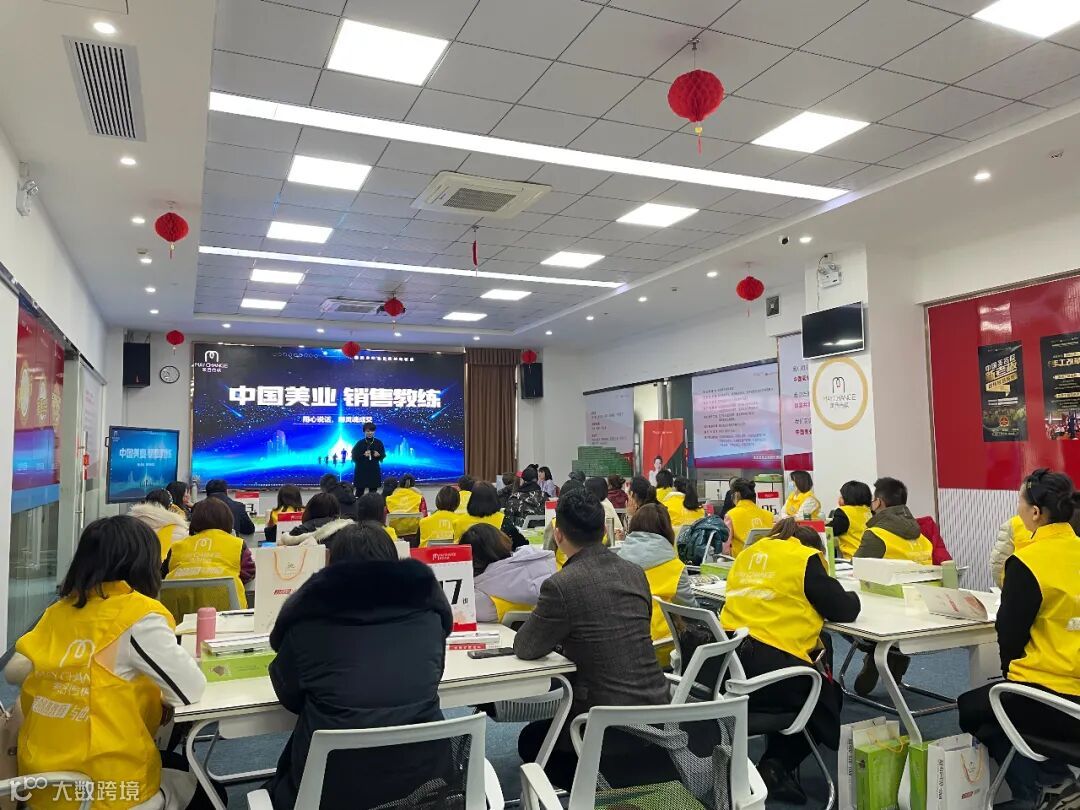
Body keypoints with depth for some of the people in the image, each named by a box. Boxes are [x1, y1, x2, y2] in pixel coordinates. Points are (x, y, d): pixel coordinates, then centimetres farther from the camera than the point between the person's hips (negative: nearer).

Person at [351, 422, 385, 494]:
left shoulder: (378, 443, 3)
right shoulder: (360, 443, -3)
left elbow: (383, 455, 7)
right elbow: (354, 457, -5)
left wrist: (379, 455, -14)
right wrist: (363, 455, -20)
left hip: (374, 471, 2)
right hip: (361, 471, -2)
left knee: (373, 493, 5)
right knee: (359, 492, 1)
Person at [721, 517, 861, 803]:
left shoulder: (748, 555, 21)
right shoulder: (805, 557, 2)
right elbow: (844, 610, 5)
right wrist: (852, 597, 27)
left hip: (728, 660, 7)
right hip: (769, 664, -7)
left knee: (813, 686, 33)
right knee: (829, 697, 25)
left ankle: (774, 763, 24)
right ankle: (778, 764, 12)